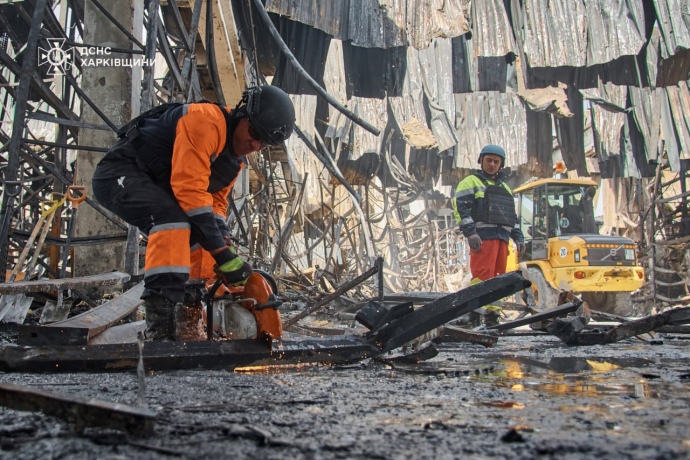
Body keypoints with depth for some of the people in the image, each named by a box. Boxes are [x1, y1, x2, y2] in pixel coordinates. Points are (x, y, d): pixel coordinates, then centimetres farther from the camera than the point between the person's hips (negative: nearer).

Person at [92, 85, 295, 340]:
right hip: (119, 175, -10)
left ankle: (186, 328, 10)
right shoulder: (206, 121, -25)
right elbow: (190, 189, -31)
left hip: (156, 188, 10)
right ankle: (160, 332, -38)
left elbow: (216, 200, 10)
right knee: (174, 220, -33)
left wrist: (223, 245, -7)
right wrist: (223, 254, -31)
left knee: (197, 243, 6)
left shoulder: (237, 155, 6)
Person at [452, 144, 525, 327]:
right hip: (482, 236, -7)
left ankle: (492, 314, 9)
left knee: (498, 276, 5)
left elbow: (512, 216, 30)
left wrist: (518, 237, 18)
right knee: (483, 275, -15)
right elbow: (460, 207, -6)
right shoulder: (471, 182, 7)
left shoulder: (505, 187, 28)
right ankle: (474, 315, -14)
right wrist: (470, 232, -17)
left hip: (502, 237, 7)